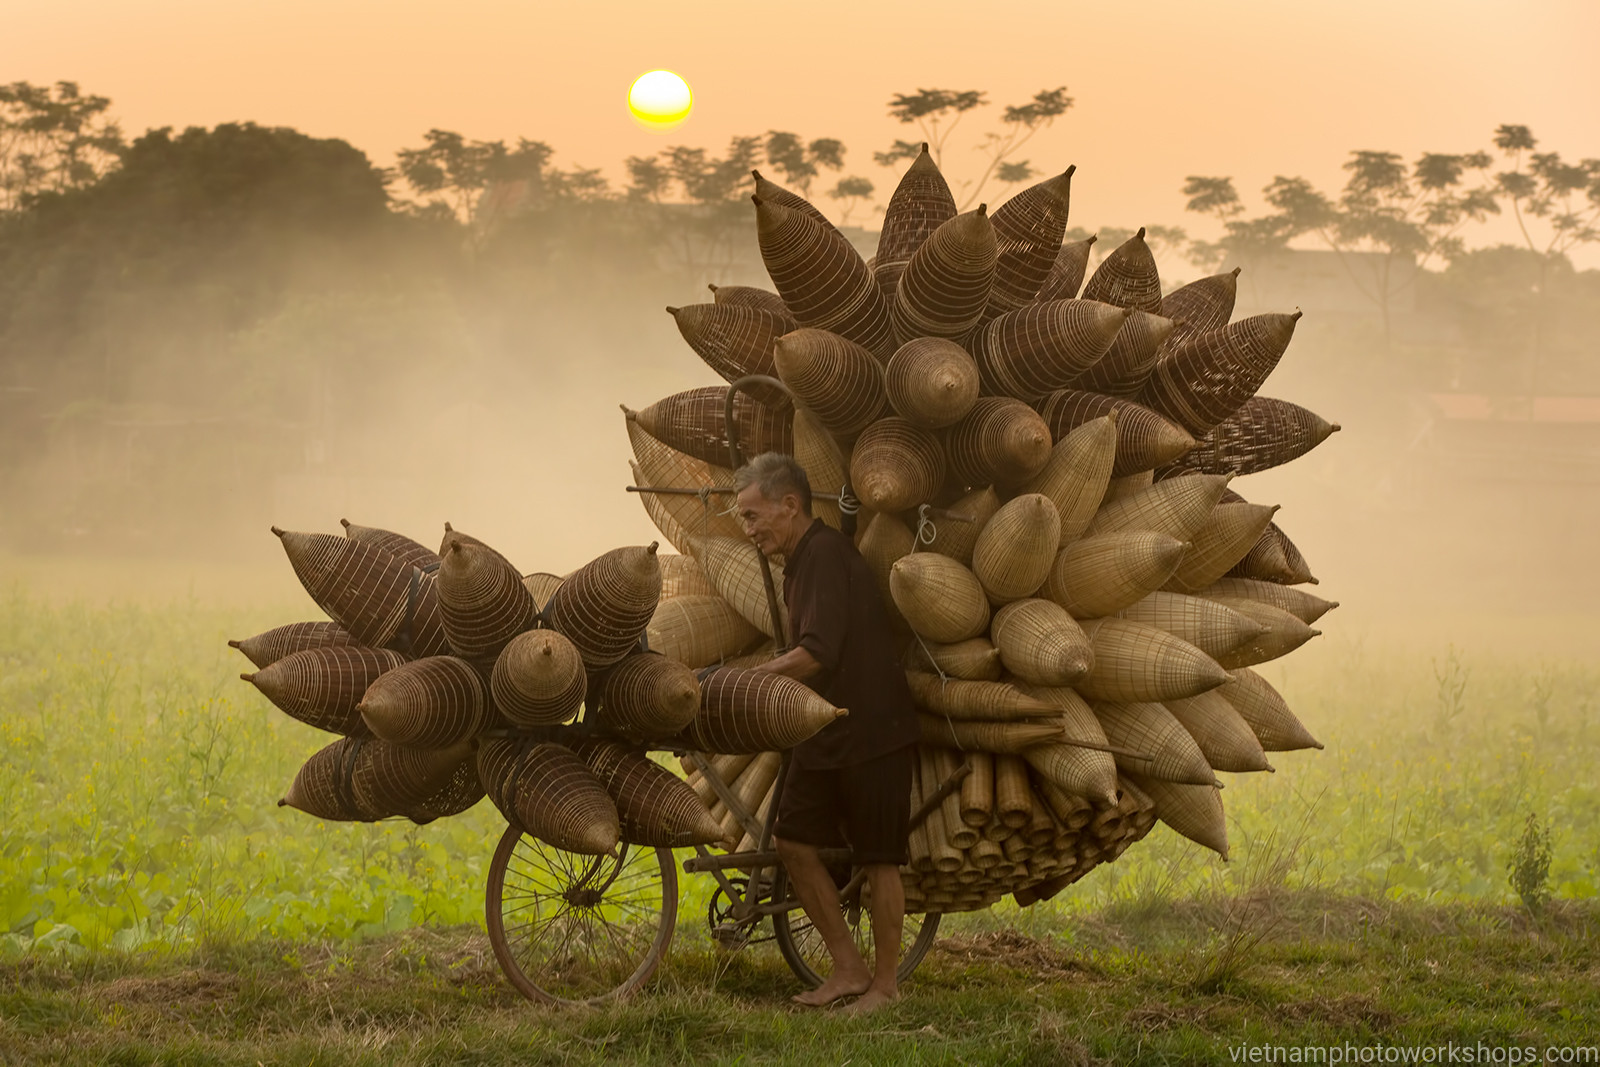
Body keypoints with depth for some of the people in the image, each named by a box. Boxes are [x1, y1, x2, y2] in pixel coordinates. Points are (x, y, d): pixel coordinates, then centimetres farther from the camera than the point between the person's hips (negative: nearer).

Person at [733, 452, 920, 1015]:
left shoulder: (827, 554, -17)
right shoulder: (797, 564, 14)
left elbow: (816, 653, -25)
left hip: (873, 731, -9)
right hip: (824, 733, 9)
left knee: (879, 859, 1)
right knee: (794, 843, 3)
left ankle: (885, 983, 12)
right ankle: (848, 969, 12)